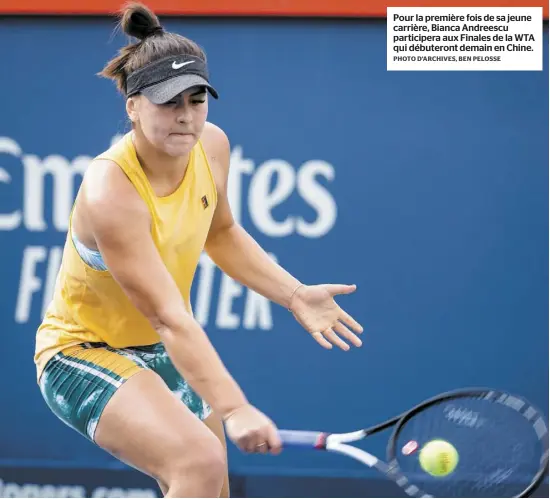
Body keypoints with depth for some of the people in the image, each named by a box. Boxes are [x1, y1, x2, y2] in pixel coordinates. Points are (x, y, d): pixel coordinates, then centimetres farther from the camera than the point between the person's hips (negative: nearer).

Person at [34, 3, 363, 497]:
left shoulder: (211, 146, -9)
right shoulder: (110, 192, -32)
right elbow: (169, 317, -36)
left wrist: (295, 294, 1)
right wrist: (233, 409, -45)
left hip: (159, 350, 8)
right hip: (83, 352, -8)